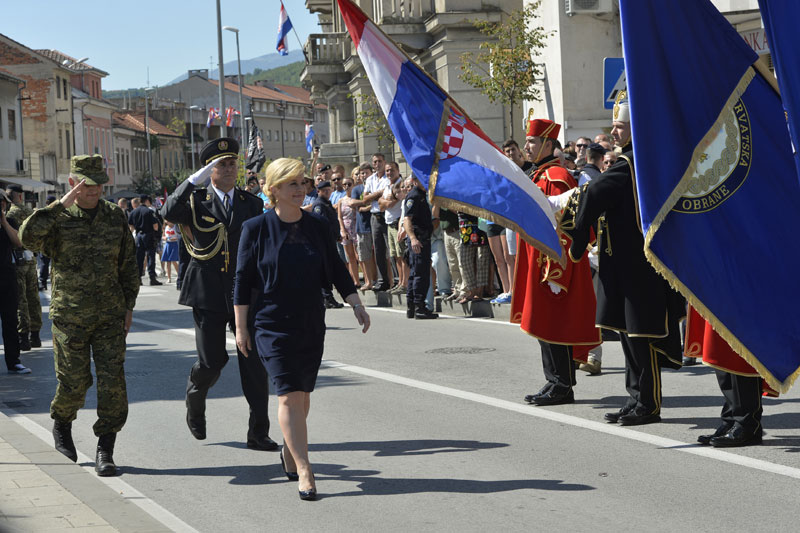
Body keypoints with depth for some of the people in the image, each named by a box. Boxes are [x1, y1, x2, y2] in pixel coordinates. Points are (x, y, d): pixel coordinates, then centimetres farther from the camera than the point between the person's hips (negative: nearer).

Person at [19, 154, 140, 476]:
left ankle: (105, 450, 2)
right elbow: (28, 236, -24)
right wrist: (61, 205, -26)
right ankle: (62, 424, 33)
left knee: (112, 381, -5)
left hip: (110, 316, 2)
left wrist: (129, 305, 9)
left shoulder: (115, 216, 6)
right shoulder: (57, 218, -3)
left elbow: (129, 263, 13)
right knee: (74, 382, 2)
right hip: (69, 316, -2)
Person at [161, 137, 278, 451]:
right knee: (212, 360, 1)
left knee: (254, 360, -4)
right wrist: (195, 180, -25)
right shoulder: (196, 201, 2)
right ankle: (194, 399, 35)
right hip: (208, 293, -2)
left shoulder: (251, 204, 11)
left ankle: (258, 433, 1)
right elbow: (169, 212, -20)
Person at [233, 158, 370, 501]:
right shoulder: (256, 228, -5)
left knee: (302, 393, 11)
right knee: (289, 395, -12)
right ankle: (303, 471, -13)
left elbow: (336, 270, 10)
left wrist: (356, 304, 0)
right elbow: (243, 279, -3)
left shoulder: (316, 227, 6)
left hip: (311, 324, 4)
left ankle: (289, 451, 34)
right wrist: (241, 327, -4)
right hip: (273, 324, -4)